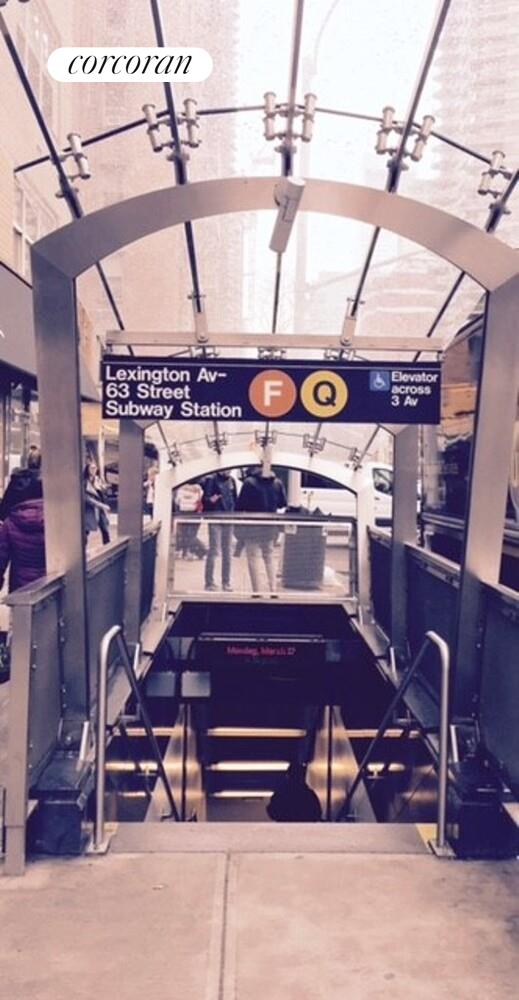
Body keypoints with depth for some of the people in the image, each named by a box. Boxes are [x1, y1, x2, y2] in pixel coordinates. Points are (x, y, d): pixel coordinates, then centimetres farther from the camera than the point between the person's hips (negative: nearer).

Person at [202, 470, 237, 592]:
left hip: (228, 519, 6)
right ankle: (209, 583, -1)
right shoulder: (212, 480, -7)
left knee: (227, 551, 10)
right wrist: (210, 500, -31)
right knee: (214, 550, -8)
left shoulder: (231, 480, 10)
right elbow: (205, 499, -11)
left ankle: (226, 582, 19)